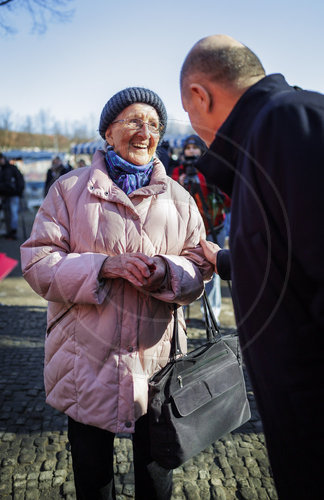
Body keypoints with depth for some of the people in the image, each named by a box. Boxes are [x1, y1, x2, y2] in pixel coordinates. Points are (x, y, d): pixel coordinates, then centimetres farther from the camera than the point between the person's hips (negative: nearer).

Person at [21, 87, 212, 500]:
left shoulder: (177, 198, 7)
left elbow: (199, 268, 5)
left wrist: (165, 271, -18)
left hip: (156, 358, 2)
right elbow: (38, 263, -6)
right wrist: (105, 265, -21)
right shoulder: (69, 189, 0)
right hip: (87, 361, -1)